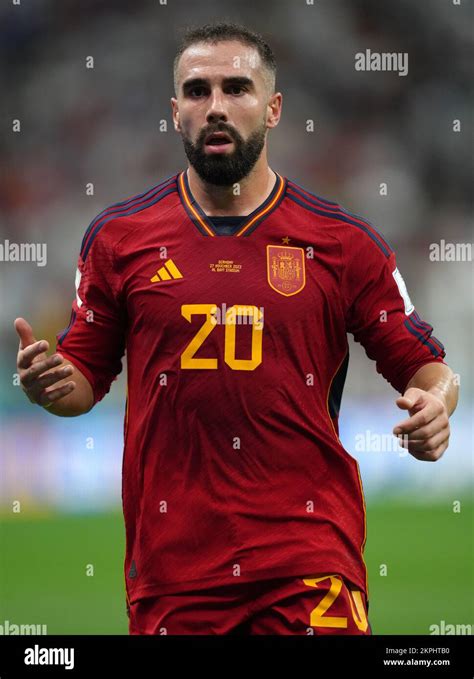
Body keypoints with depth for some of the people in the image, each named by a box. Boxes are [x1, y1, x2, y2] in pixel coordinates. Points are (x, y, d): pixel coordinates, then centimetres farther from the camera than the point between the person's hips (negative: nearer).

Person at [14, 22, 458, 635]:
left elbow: (420, 362, 8)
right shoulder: (119, 238, 7)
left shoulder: (342, 241, 4)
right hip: (171, 558, 1)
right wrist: (54, 384, -10)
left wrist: (435, 401, -14)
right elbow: (87, 376, 13)